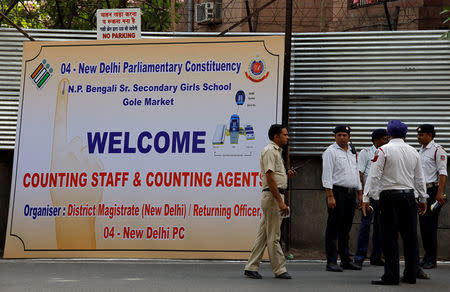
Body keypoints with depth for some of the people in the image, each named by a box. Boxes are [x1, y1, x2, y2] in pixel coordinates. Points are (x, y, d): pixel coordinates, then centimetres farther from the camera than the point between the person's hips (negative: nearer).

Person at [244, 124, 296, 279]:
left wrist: (286, 175, 8)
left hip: (276, 196, 10)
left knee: (263, 234, 9)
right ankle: (279, 269, 2)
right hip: (272, 196, -10)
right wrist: (280, 202, -23)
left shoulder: (276, 151, 21)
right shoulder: (269, 151, -11)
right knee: (273, 236, -3)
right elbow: (270, 178, -19)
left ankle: (251, 267, 11)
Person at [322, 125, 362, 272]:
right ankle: (331, 262, -3)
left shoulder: (352, 152, 17)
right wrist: (330, 196, -19)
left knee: (346, 228, 12)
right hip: (337, 192, -7)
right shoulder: (330, 151, -5)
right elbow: (327, 175, -11)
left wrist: (360, 193, 18)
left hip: (351, 194, 7)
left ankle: (346, 260, 18)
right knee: (333, 228, -5)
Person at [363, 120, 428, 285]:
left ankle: (391, 276, -4)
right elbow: (420, 178, 17)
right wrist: (423, 199, 27)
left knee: (390, 236, -3)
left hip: (389, 196, -5)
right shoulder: (413, 152, 11)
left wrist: (366, 198, -7)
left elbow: (374, 175, -9)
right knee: (410, 236, 9)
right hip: (409, 196, 5)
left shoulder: (383, 150, -4)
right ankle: (411, 275, 14)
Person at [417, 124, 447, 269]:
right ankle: (427, 257, 15)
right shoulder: (421, 151, 18)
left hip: (432, 190, -8)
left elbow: (443, 173, -14)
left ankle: (431, 259, -3)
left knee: (430, 225, -8)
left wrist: (440, 193, -21)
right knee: (423, 224, 9)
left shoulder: (437, 150, -8)